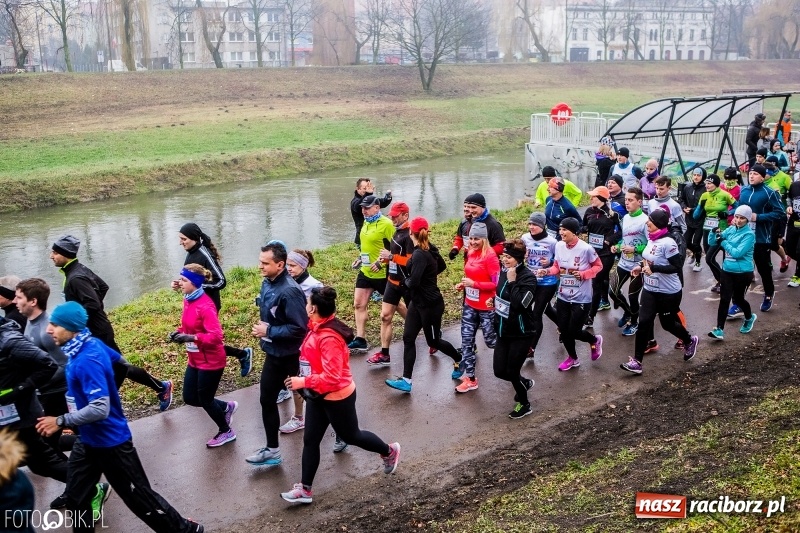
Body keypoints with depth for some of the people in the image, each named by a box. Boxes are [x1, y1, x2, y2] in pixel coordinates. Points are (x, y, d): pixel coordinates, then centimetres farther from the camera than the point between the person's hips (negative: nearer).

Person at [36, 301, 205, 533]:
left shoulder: (87, 360, -29)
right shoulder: (92, 344, -2)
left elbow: (100, 409, -34)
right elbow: (117, 359, 18)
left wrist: (60, 421, -25)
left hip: (110, 441, -9)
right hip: (87, 439, 9)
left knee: (138, 496, 5)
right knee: (77, 496, 18)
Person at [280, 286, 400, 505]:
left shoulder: (329, 337, -31)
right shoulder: (317, 329, -2)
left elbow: (332, 377, -33)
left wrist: (303, 382, -27)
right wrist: (305, 382, 9)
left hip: (337, 398, -9)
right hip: (317, 396, 9)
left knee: (351, 436, 14)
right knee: (310, 440, 10)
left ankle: (389, 452, 39)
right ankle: (305, 489, 19)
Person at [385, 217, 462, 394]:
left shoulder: (419, 255, -25)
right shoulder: (430, 249, 3)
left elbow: (413, 283, -29)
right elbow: (442, 266, 20)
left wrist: (406, 280, -7)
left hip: (430, 304, -9)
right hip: (417, 302, 9)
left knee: (433, 340, 10)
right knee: (408, 338, 5)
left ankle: (459, 360, 36)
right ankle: (406, 380, 8)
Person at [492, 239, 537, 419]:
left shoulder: (528, 278, -19)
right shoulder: (504, 271, 1)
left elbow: (519, 304, -31)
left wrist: (512, 281, -28)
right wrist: (494, 301, 4)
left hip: (521, 333, -7)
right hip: (503, 331, 7)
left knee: (512, 371, 2)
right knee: (499, 371, 9)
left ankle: (524, 405, 28)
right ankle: (525, 383, 41)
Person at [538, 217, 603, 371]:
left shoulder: (586, 249, -20)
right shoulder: (559, 246, -6)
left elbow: (598, 266, -6)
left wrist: (583, 274, -21)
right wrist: (547, 271, -15)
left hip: (581, 299, -5)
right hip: (563, 297, 5)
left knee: (573, 332, 1)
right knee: (563, 330, 12)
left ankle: (595, 340, 35)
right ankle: (572, 358, 37)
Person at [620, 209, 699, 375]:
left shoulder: (668, 243, -22)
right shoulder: (651, 239, 3)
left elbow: (677, 267, -23)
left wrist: (653, 268, -29)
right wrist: (641, 267, 3)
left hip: (668, 292, -7)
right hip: (650, 289, 7)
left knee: (668, 323, 11)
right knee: (644, 322, -1)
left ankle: (689, 341, 43)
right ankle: (637, 361, 2)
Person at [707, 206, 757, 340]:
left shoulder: (749, 234, -14)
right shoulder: (730, 229, 4)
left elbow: (738, 253, -22)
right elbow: (712, 242, 5)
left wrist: (723, 242, -18)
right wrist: (714, 232, -15)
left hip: (743, 273, -5)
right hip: (727, 270, 5)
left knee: (738, 298, 11)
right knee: (724, 299, -1)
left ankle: (749, 318, 42)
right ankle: (719, 330, -2)